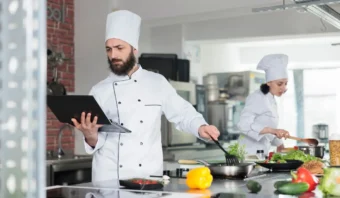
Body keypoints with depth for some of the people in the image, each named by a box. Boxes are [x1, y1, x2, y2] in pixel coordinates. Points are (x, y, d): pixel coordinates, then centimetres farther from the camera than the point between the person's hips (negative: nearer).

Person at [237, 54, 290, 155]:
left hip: (262, 152, 8)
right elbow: (244, 124, -24)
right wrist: (272, 130, -32)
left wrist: (279, 144, 13)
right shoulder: (257, 98, -12)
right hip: (250, 153, -8)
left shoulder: (271, 100, 13)